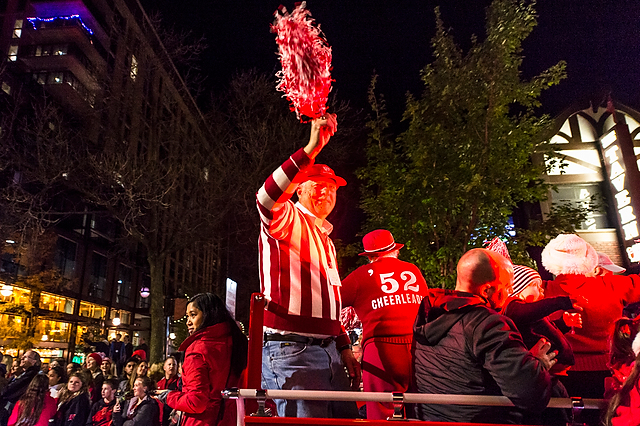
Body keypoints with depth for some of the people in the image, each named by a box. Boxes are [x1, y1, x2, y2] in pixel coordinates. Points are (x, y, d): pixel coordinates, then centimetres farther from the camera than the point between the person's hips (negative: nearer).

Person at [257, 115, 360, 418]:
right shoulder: (287, 219, -1)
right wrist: (311, 149, -31)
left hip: (328, 350, 9)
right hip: (292, 349, -8)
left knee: (345, 417, 12)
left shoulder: (326, 239, 24)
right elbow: (267, 197, -27)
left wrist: (344, 347, 19)